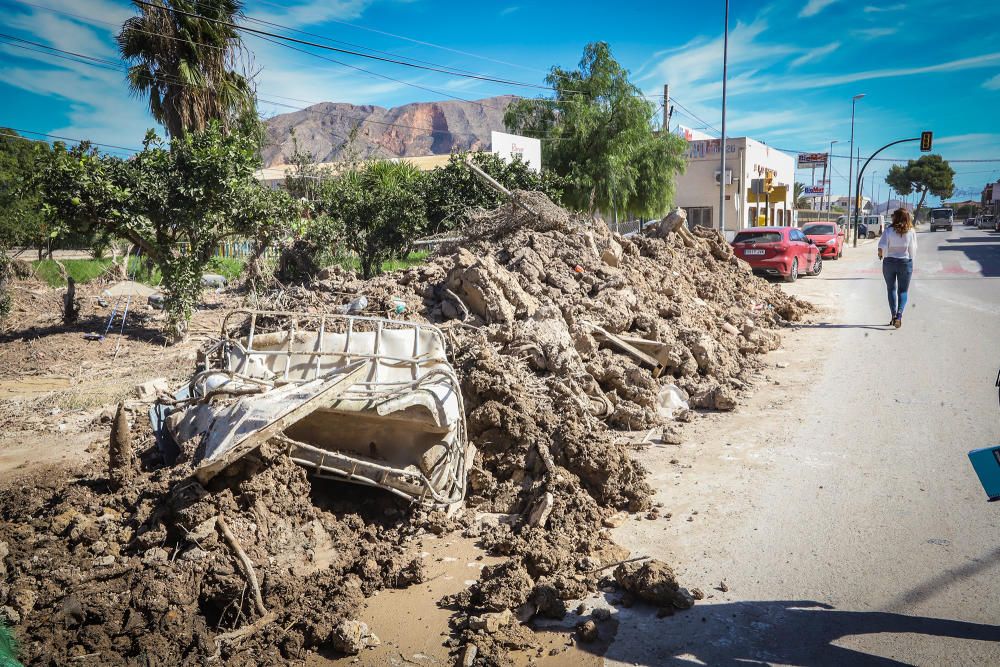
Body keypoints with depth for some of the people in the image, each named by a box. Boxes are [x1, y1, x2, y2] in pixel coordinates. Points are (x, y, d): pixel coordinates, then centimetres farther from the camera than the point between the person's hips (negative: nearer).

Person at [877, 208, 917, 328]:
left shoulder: (889, 231, -9)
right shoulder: (911, 232, -5)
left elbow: (882, 247, -16)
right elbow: (913, 250, -2)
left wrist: (881, 255, 4)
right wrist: (910, 259, 17)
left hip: (889, 262, 0)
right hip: (905, 262, 0)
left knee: (891, 289, 13)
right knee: (903, 291, 7)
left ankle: (894, 315, 9)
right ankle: (899, 314, -13)